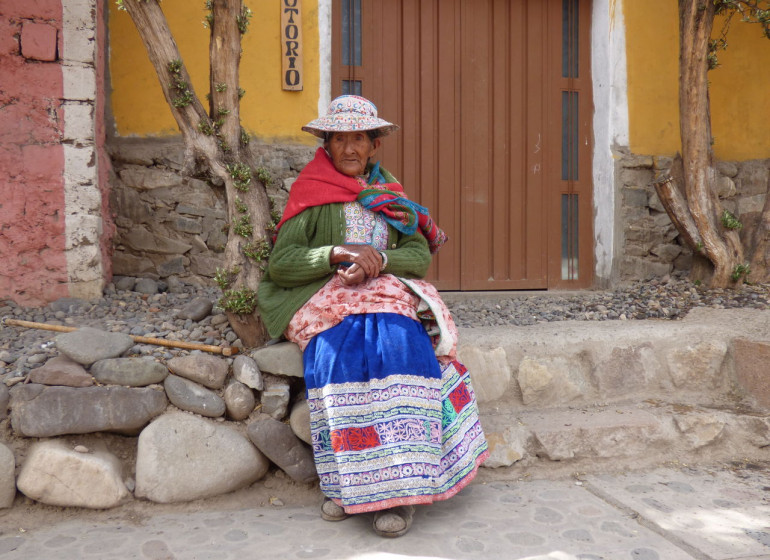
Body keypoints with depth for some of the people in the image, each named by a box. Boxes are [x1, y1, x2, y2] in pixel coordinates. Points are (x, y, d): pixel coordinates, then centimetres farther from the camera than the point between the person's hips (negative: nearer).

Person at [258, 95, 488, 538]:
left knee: (400, 350, -28)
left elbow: (420, 255, 6)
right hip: (325, 302, -2)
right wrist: (338, 253, -16)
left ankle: (400, 486, -23)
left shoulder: (389, 193, 17)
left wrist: (376, 259, -13)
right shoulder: (312, 195, 7)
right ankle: (345, 483, -21)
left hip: (388, 297, 2)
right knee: (337, 358, -32)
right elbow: (280, 264, -3)